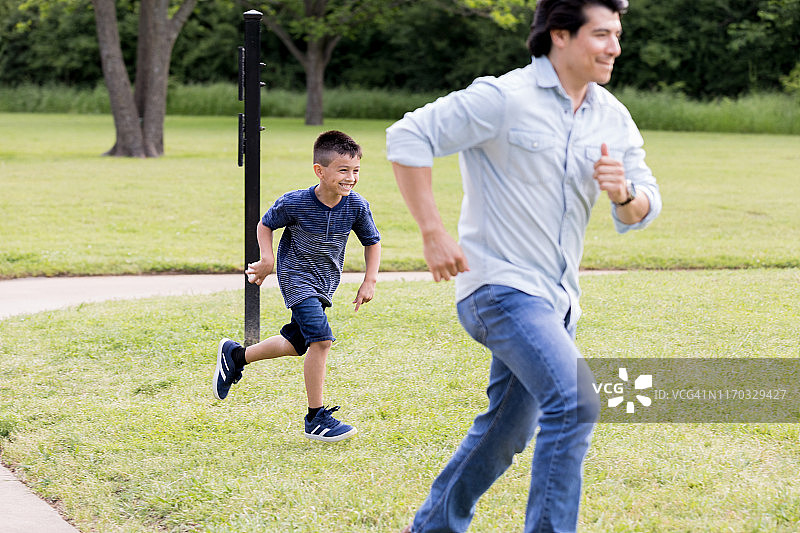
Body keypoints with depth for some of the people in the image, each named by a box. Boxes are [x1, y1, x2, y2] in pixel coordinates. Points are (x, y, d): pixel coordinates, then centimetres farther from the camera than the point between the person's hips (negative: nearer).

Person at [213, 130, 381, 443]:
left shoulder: (357, 206, -14)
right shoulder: (294, 203, -22)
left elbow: (372, 242, 2)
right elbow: (265, 225, -3)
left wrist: (369, 281, -7)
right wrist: (267, 259, -17)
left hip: (325, 283, 6)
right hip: (296, 277, -6)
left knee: (296, 343, 16)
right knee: (321, 339, -21)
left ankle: (235, 356, 40)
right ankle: (316, 418, -12)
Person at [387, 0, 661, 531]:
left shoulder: (614, 118, 7)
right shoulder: (504, 98, -14)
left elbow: (641, 212, 9)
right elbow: (408, 137, -14)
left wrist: (624, 193, -16)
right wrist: (433, 233, -17)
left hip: (556, 297, 8)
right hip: (500, 285, -8)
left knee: (506, 431, 17)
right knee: (576, 401, -24)